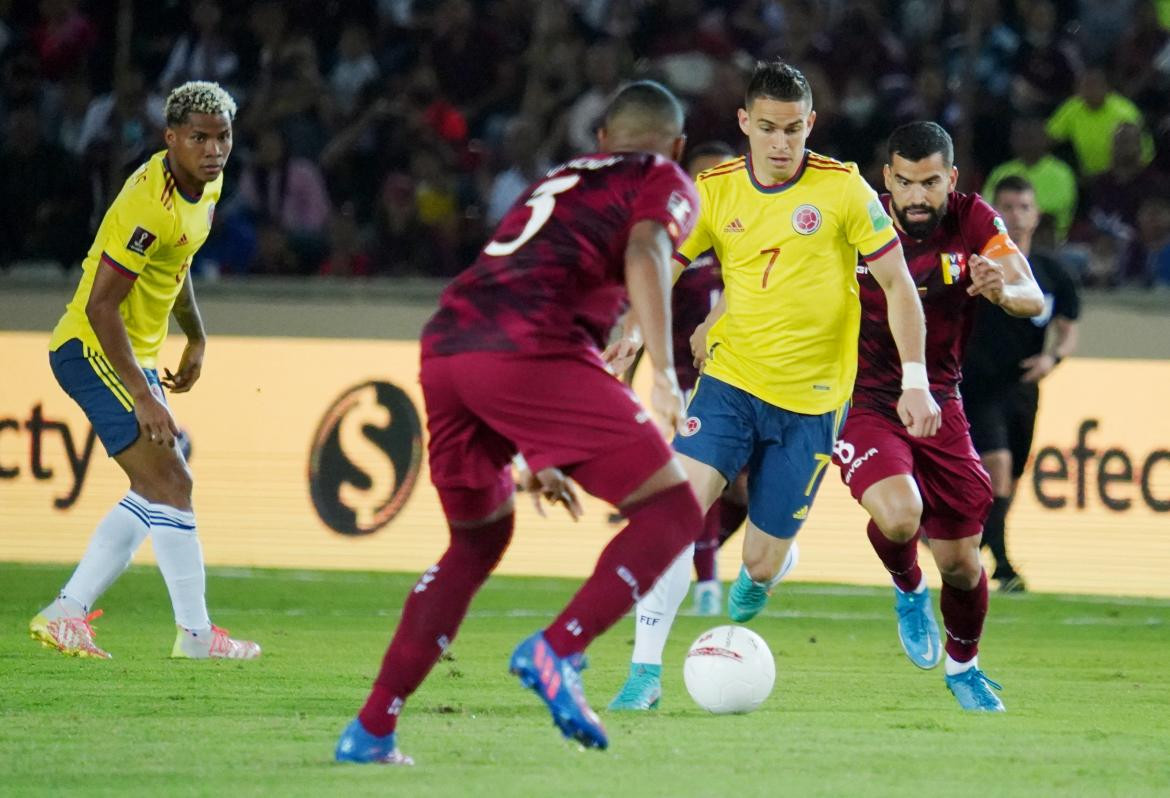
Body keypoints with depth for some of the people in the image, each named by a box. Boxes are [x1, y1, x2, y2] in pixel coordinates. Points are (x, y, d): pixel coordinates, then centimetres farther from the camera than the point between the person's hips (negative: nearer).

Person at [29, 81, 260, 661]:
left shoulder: (207, 184, 4)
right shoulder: (151, 205, -26)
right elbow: (100, 305, -27)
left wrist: (196, 339, 29)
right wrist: (143, 396, -29)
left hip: (135, 352, 10)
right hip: (93, 348, -10)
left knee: (158, 490, 12)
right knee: (169, 482, -15)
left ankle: (65, 614, 13)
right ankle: (195, 634, -12)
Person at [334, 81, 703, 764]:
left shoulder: (557, 180, 37)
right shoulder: (664, 183, 16)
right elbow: (643, 255, -7)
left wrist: (535, 457, 44)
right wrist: (664, 371, -17)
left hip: (445, 347, 7)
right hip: (529, 350, -7)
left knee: (479, 539, 26)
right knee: (673, 510, 2)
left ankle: (372, 730, 19)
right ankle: (557, 652, -17)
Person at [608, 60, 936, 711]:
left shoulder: (843, 189, -7)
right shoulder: (714, 191, -1)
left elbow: (898, 283, -3)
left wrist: (916, 383, -8)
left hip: (811, 402, -1)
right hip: (730, 382, 1)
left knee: (762, 563, 2)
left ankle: (770, 567, 43)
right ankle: (646, 672, -18)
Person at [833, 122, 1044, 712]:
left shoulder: (973, 223, -9)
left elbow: (1034, 302, -21)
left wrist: (1003, 291, -44)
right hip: (864, 404, -2)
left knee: (961, 563, 5)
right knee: (899, 517, -30)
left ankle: (963, 664, 37)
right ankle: (908, 591, 8)